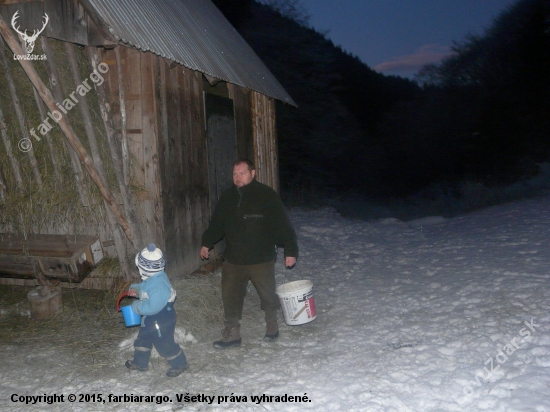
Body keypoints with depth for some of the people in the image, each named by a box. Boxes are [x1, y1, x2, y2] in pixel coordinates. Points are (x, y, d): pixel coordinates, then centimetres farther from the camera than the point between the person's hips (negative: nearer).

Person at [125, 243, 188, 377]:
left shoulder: (158, 285, -35)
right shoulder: (152, 278, -2)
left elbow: (152, 307, -35)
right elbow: (143, 287, 20)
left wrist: (137, 306, -22)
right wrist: (136, 288, 1)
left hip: (162, 320, -11)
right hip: (151, 319, 11)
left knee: (164, 343, 6)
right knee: (143, 339, 24)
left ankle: (179, 364, 27)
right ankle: (140, 363, 45)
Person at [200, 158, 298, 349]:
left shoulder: (267, 195, -10)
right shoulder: (227, 197, 5)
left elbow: (283, 225, -9)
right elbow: (216, 224, 18)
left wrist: (291, 251, -10)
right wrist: (207, 243, 15)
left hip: (261, 260, -3)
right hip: (233, 260, 4)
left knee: (268, 296, 12)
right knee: (230, 298, 7)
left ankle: (272, 327, 36)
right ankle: (231, 334, 23)